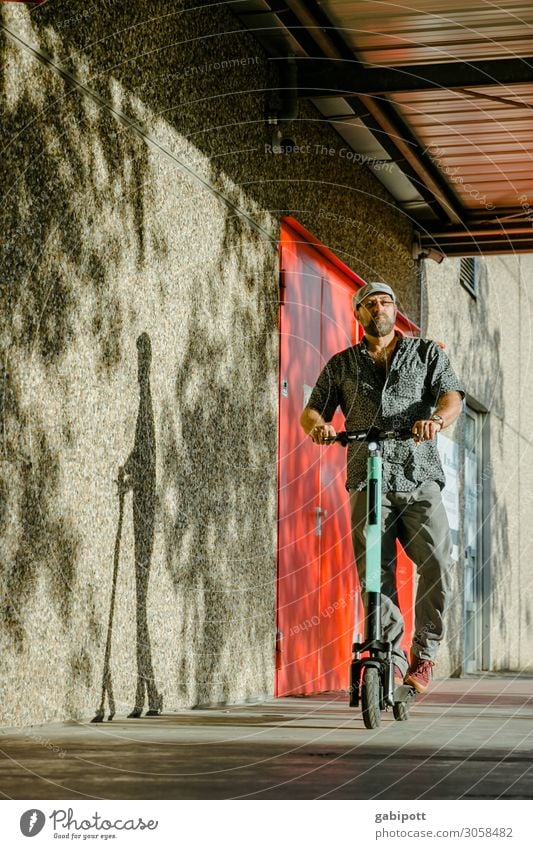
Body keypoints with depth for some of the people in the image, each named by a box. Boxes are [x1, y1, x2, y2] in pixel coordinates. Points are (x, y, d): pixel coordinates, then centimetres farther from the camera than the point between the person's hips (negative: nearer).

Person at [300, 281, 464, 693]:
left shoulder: (427, 353, 14)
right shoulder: (342, 364, 18)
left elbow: (452, 396, -1)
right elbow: (311, 410, 14)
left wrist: (436, 420, -24)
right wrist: (318, 424, -11)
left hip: (420, 477, -1)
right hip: (369, 479, 1)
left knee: (437, 562, -19)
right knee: (375, 574, -7)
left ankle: (425, 654, -3)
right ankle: (393, 659, 4)